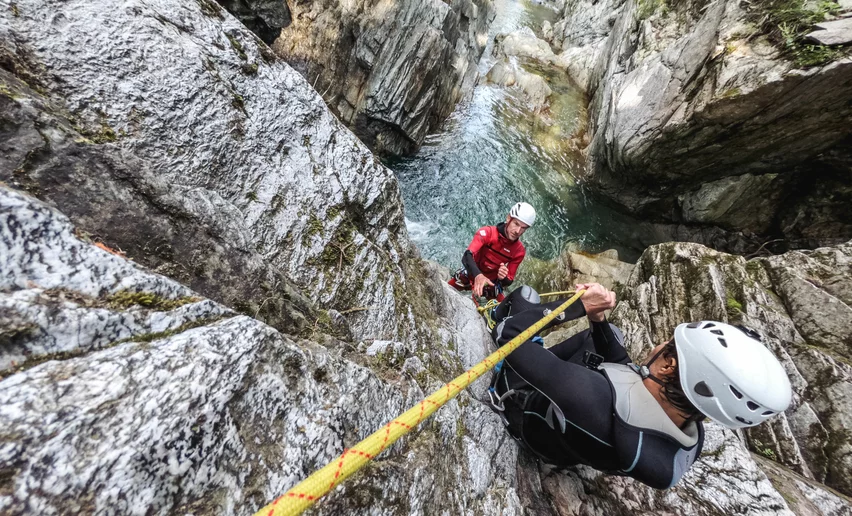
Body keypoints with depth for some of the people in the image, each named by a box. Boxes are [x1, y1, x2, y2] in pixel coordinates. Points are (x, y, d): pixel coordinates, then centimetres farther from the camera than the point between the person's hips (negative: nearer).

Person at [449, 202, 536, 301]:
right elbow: (467, 256, -40)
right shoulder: (487, 232, -25)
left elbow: (509, 282, -12)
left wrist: (503, 278, -38)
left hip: (491, 282, 2)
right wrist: (478, 275, -59)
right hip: (471, 273, -2)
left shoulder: (519, 251, -17)